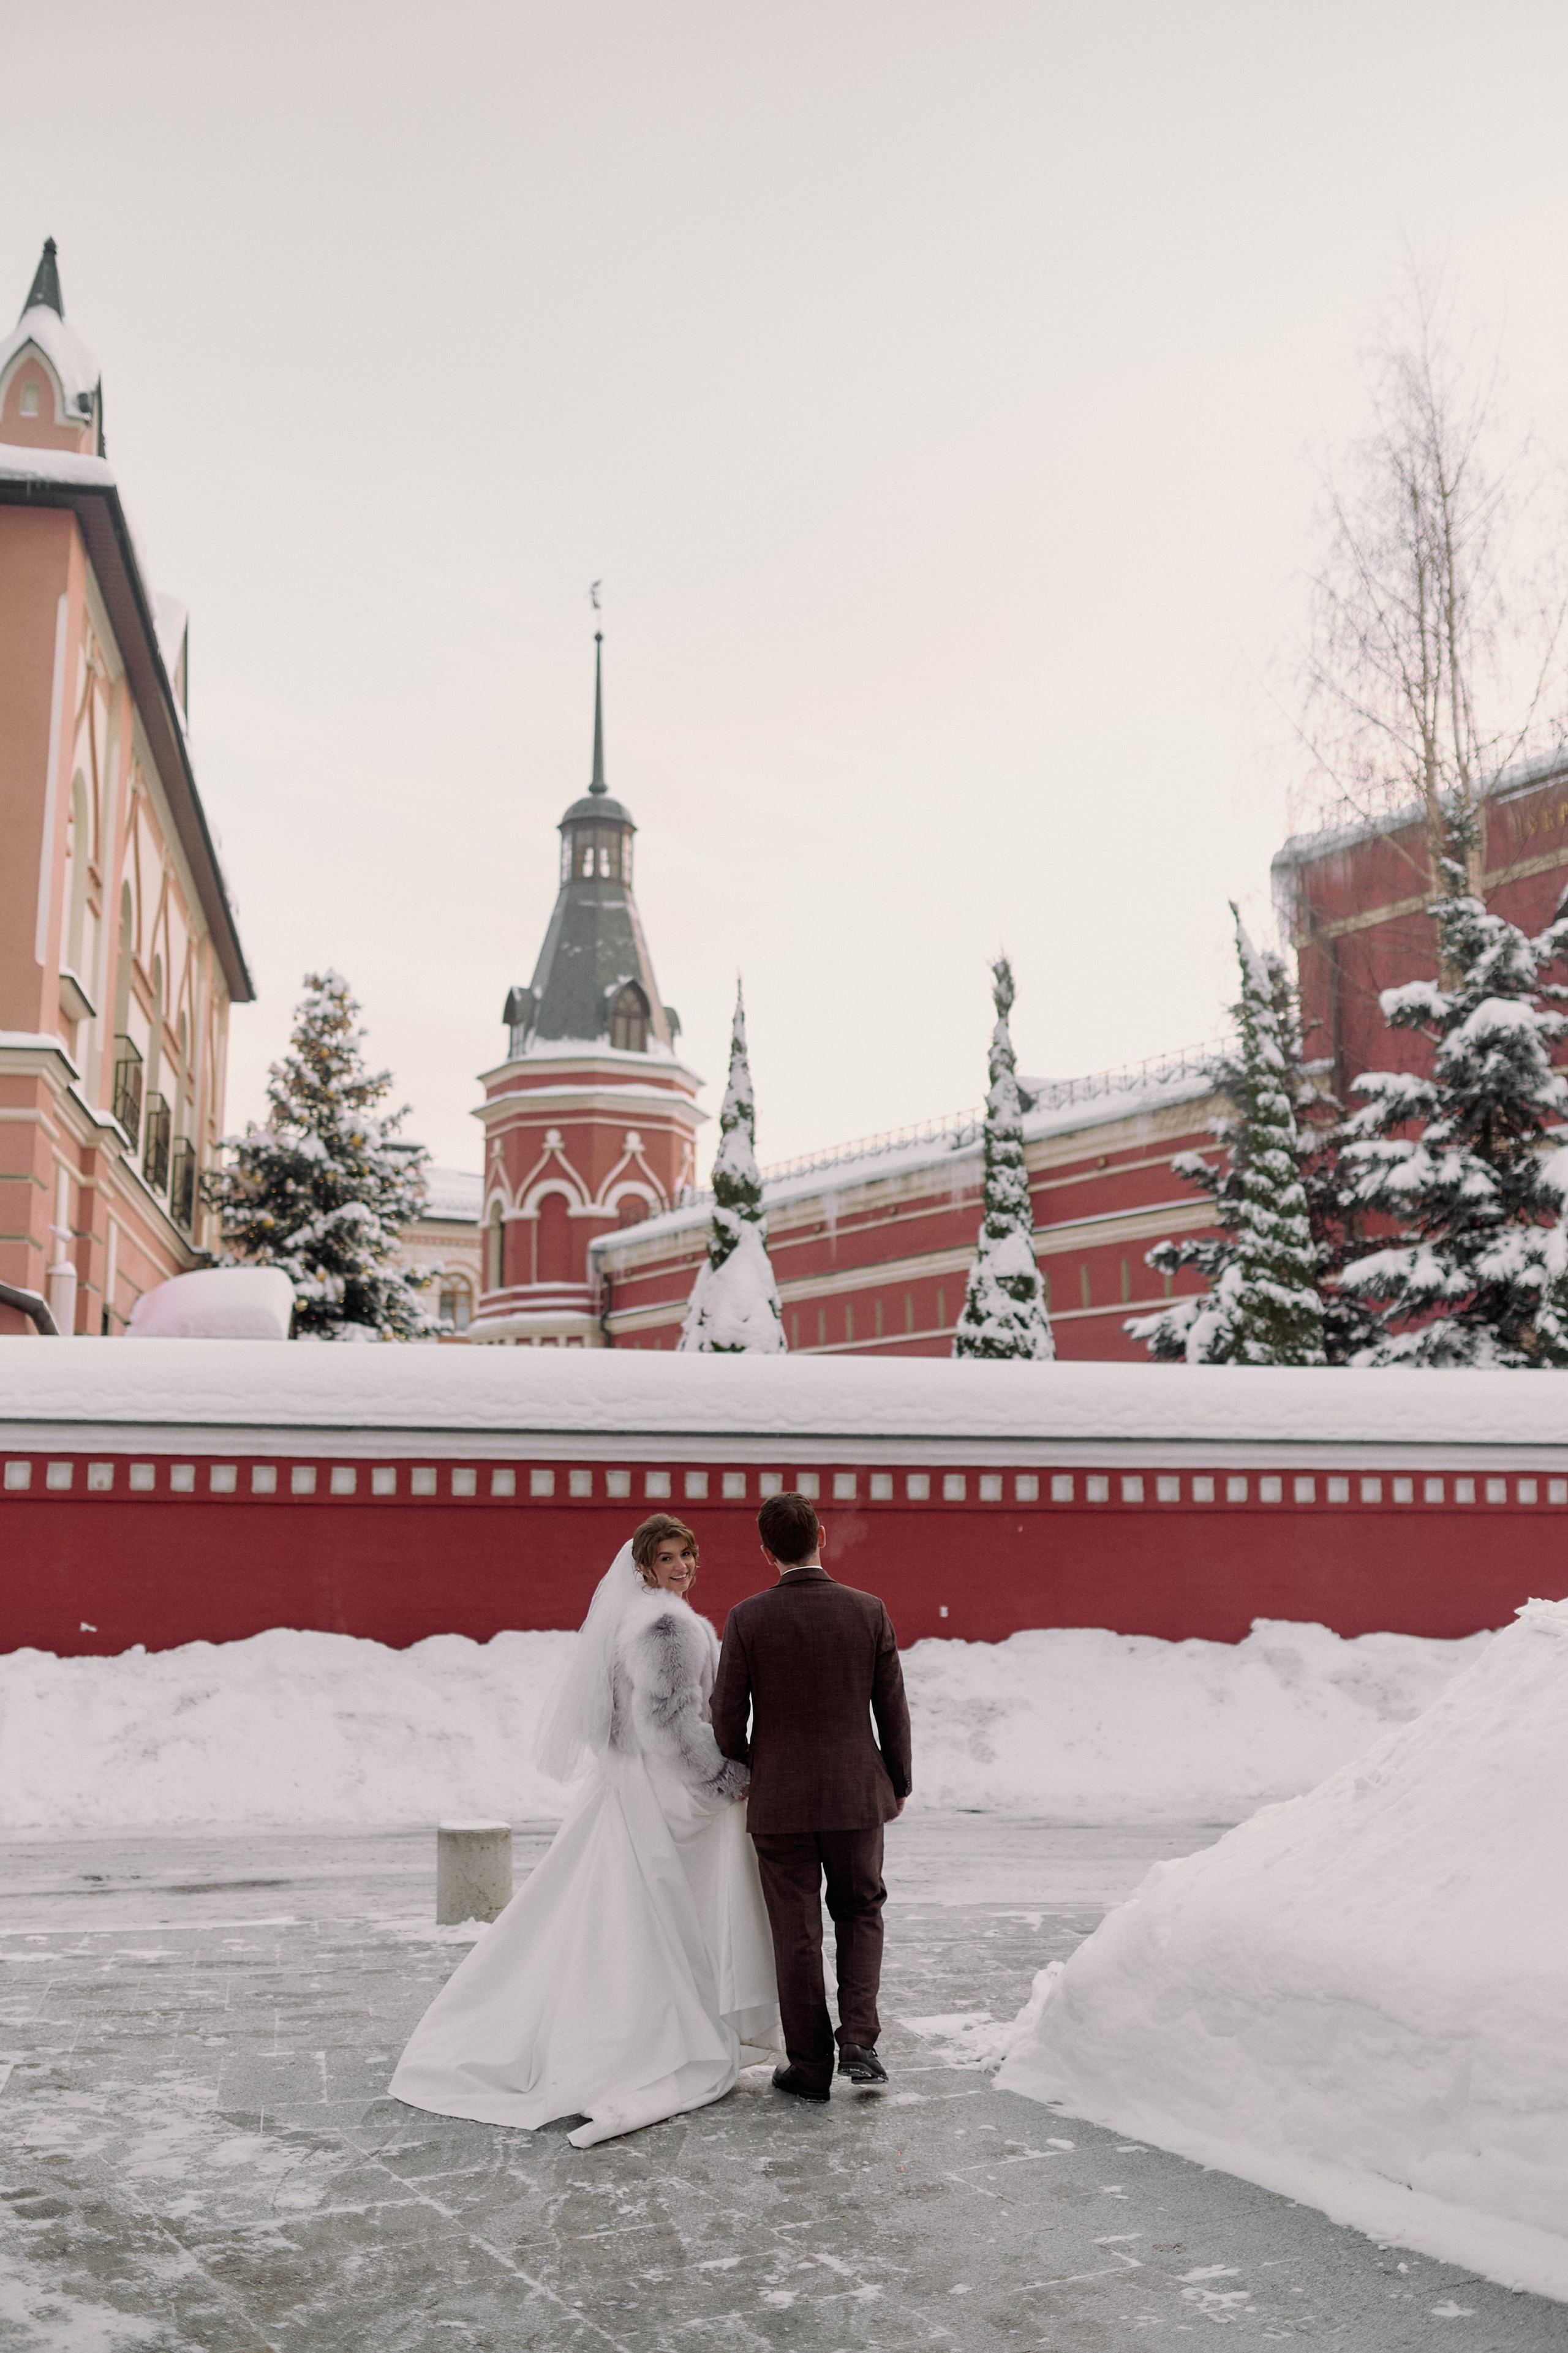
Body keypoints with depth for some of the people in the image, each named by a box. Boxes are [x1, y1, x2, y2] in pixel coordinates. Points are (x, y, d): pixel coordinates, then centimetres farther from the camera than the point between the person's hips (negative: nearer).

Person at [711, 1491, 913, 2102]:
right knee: (860, 1913, 19)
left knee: (797, 1936, 10)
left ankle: (811, 2066, 16)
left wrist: (744, 1776, 14)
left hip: (779, 1800, -1)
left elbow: (727, 1719, -5)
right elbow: (892, 1708, 0)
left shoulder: (747, 1619, -10)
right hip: (856, 1795, 1)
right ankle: (858, 2040, 6)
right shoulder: (869, 1611, -6)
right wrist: (899, 1783, 13)